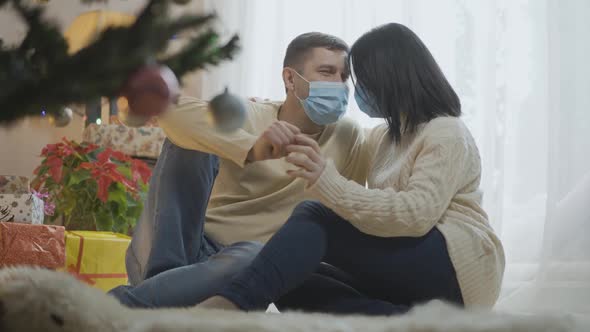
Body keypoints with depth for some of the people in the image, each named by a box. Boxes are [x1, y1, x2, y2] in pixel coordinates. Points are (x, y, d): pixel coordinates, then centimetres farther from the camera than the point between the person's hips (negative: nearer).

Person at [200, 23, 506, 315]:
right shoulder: (382, 137, 20)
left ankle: (233, 303, -44)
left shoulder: (446, 134, -8)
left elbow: (416, 214, -24)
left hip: (452, 268, -8)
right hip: (403, 278, 9)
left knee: (314, 218, -24)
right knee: (294, 279, -15)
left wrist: (327, 181, -33)